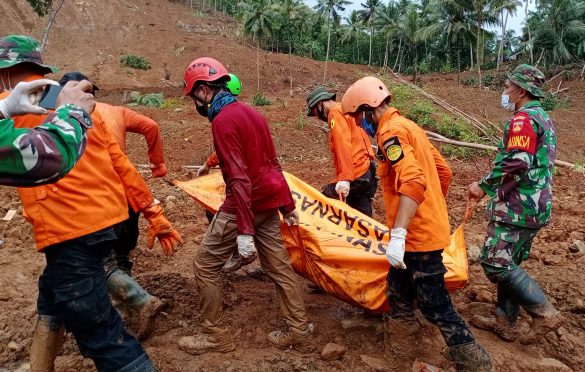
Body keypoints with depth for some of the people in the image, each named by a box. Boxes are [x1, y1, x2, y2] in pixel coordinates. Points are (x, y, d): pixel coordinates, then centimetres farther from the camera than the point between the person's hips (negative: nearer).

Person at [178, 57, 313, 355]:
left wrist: (244, 230, -25)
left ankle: (216, 335, 15)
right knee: (277, 265, 15)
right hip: (268, 201, 9)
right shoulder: (251, 113, 12)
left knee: (205, 265, 6)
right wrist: (287, 206, 20)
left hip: (244, 204, -9)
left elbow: (239, 178, -23)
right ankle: (298, 327, 25)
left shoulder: (222, 121, -16)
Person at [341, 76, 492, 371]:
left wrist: (398, 234, -34)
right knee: (398, 295, 21)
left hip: (418, 236, -10)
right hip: (429, 228, 10)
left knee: (435, 306, 2)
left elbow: (413, 182, -30)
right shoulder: (408, 126, 14)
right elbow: (443, 172, 18)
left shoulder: (391, 131, -16)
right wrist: (434, 209, 28)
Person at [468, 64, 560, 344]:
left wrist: (484, 186, -15)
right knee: (509, 264, 14)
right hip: (536, 208, 10)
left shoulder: (523, 119, -13)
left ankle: (544, 313, -4)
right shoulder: (544, 118, 19)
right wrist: (493, 187, 23)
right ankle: (506, 322, 20)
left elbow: (516, 164, -25)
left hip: (516, 207, -10)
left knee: (495, 262, -9)